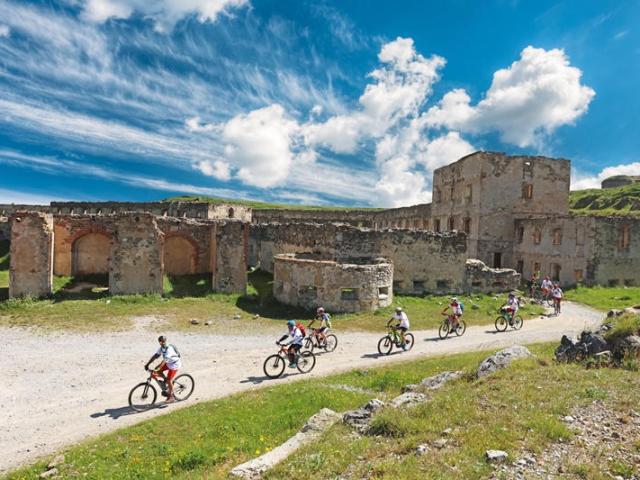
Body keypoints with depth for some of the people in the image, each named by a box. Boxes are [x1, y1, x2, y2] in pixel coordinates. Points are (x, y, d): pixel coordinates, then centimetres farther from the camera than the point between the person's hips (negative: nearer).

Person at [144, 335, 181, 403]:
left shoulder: (169, 349, -30)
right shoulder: (161, 348, -5)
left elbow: (164, 361, -37)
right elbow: (155, 356, -6)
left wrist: (157, 369, -42)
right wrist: (147, 364, -14)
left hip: (175, 364, -8)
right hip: (168, 363, 8)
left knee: (169, 380, -8)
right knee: (158, 371, -5)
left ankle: (171, 397, 9)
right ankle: (168, 381, 14)